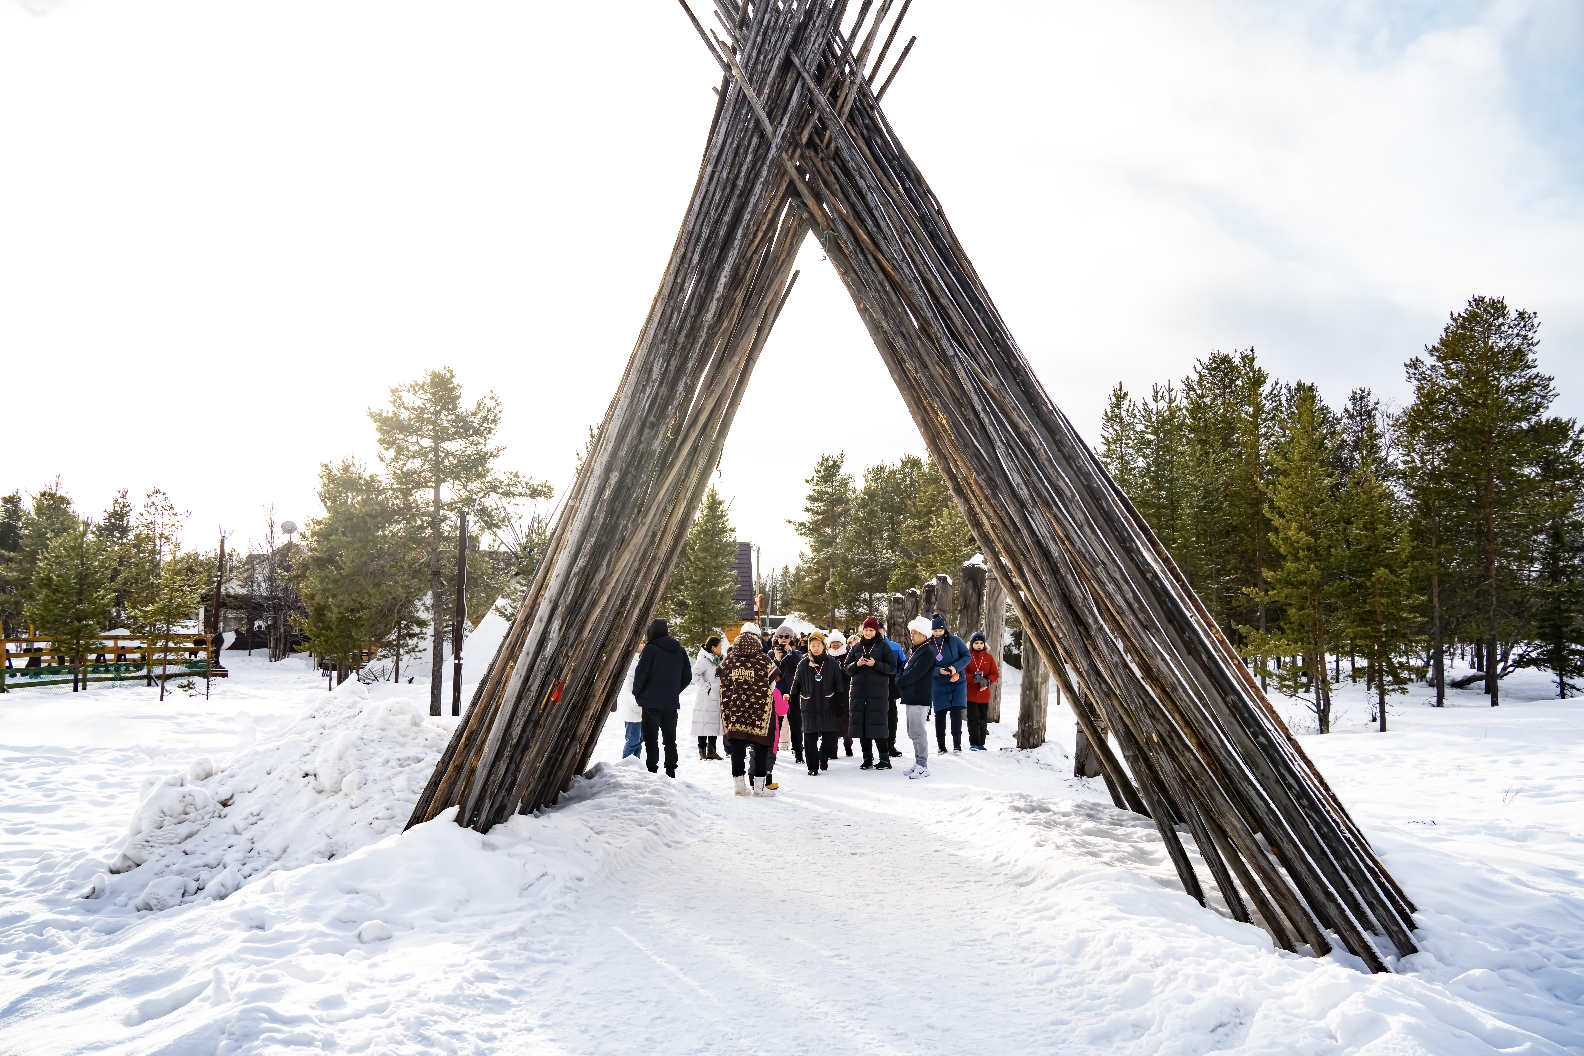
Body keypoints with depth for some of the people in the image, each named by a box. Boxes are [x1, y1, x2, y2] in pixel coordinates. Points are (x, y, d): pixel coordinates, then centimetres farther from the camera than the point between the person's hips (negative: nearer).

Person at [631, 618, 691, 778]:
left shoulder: (650, 649, -11)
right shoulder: (680, 651, 7)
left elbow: (641, 674, -13)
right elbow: (687, 676, 11)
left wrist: (637, 693, 2)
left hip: (652, 702, -5)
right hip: (672, 703, 5)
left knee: (651, 738, 1)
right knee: (670, 738, 13)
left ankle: (651, 770, -1)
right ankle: (671, 770, 15)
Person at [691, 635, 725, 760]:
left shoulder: (716, 660, 16)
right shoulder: (704, 659, -12)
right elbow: (695, 674, -23)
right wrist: (706, 687, -19)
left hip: (715, 698, 9)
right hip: (705, 698, -9)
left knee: (714, 724, 11)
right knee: (704, 723, -5)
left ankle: (711, 750, 18)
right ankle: (702, 751, 1)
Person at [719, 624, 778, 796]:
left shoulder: (728, 660, 1)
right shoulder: (765, 661, -8)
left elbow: (724, 687, 7)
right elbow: (772, 685, 0)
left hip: (734, 711, 3)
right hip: (759, 711, -3)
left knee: (737, 746, 9)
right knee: (761, 745, 4)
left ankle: (739, 783, 13)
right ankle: (759, 786, 5)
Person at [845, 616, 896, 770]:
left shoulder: (883, 646, 2)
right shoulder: (856, 647, 12)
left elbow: (892, 668, -2)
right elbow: (847, 668, 12)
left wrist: (875, 664, -16)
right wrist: (856, 664, -8)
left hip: (878, 690, -4)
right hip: (858, 690, 4)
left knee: (877, 723, -8)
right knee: (861, 723, 3)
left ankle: (885, 758, -2)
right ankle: (867, 758, 12)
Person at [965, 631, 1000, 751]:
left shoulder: (989, 657, 6)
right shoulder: (967, 656, -2)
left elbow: (995, 674, 4)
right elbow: (962, 673, -9)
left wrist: (987, 681, -15)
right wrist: (974, 678, -25)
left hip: (984, 694, 3)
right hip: (970, 694, -3)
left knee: (983, 719, 9)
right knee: (973, 718, -5)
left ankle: (981, 743, 17)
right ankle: (974, 744, 0)